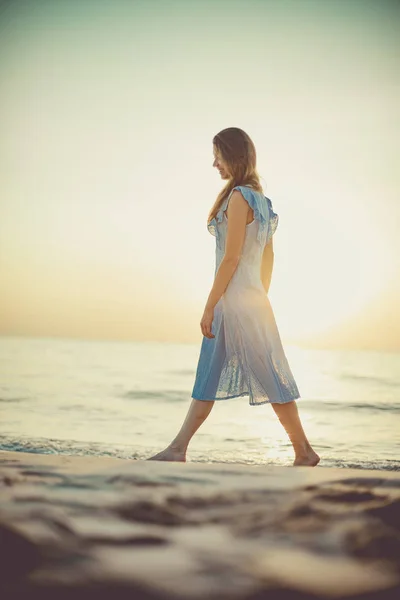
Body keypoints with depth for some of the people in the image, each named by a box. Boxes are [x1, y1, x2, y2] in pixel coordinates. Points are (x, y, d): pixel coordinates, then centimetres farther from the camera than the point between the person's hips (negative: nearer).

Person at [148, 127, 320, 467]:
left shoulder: (238, 197, -14)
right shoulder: (259, 197, 14)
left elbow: (231, 258, -18)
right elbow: (268, 256, 17)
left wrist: (210, 306, -16)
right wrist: (259, 299, 22)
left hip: (236, 299, -10)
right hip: (252, 298, 10)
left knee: (269, 376, -2)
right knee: (208, 378, 11)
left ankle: (304, 452, 7)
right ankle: (178, 449, 16)